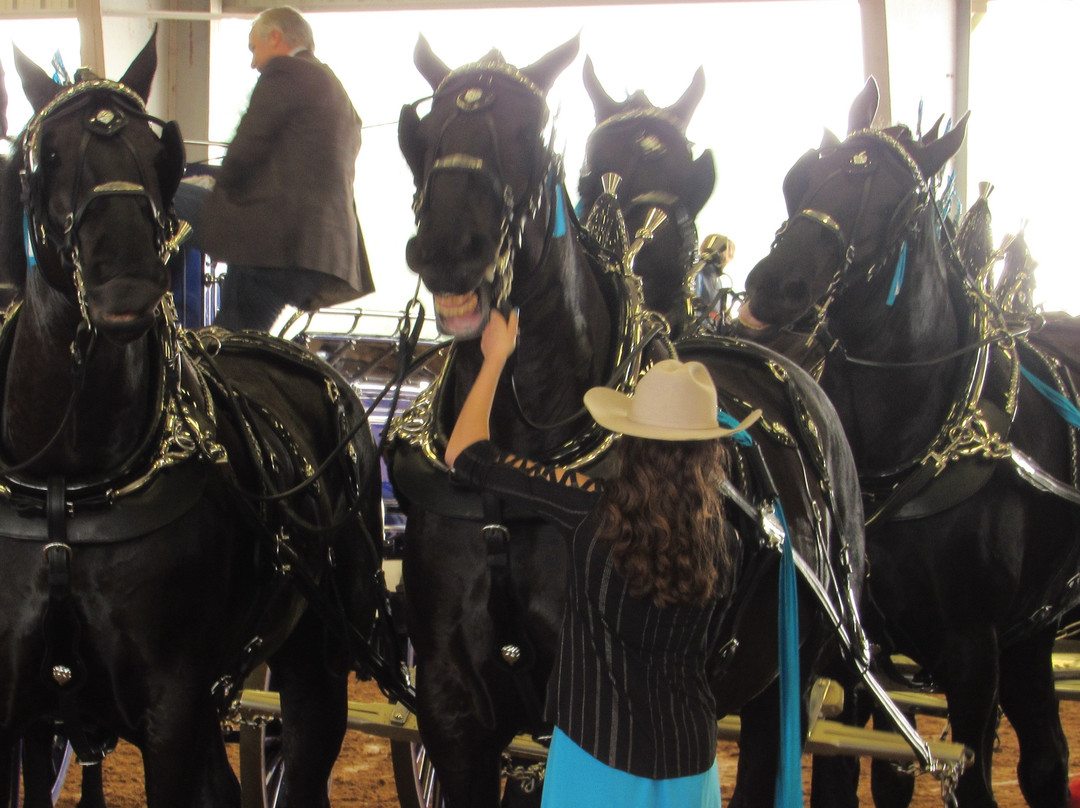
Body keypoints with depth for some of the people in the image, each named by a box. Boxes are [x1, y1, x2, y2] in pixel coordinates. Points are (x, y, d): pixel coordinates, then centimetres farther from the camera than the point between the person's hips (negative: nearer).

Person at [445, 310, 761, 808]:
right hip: (688, 757, 3)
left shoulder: (593, 511, -17)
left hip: (599, 752, -3)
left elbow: (465, 455, -9)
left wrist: (496, 355, 4)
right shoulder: (722, 538, -8)